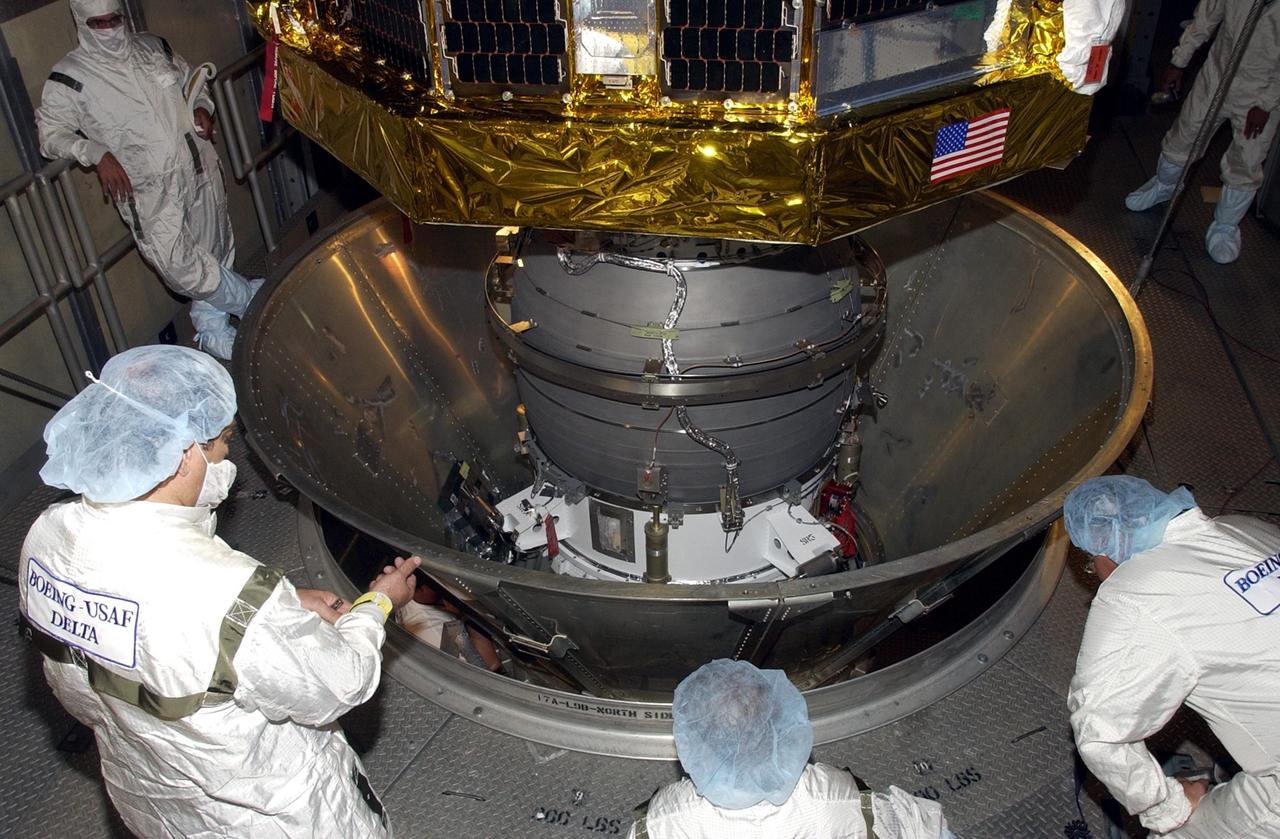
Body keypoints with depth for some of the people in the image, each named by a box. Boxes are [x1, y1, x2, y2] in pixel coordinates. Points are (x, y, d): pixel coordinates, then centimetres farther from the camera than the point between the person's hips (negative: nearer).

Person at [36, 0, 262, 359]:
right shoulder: (70, 77, -4)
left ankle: (214, 332, 29)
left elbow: (189, 79, 27)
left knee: (214, 253, 11)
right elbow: (51, 133, -1)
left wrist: (201, 108, 7)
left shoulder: (152, 47, 9)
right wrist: (96, 153, -17)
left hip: (200, 170, 5)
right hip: (149, 189, -5)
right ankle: (253, 300, 6)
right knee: (178, 262, -17)